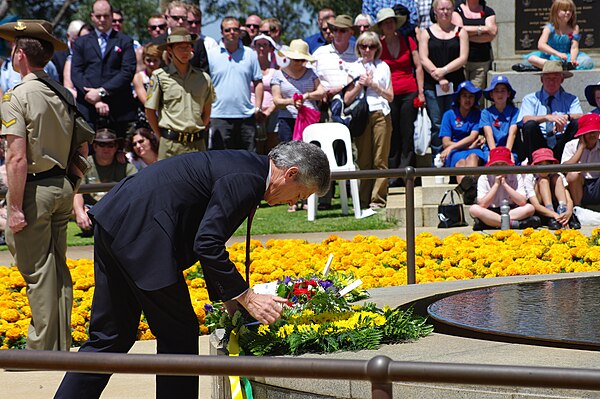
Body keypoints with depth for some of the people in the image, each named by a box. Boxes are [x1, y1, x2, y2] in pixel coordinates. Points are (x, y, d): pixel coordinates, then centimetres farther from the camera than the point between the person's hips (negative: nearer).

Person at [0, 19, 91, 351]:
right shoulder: (64, 95, 7)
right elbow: (82, 150, 11)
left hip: (33, 189, -7)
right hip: (62, 186, 7)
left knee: (38, 273, -1)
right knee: (59, 269, 15)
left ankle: (44, 349, 4)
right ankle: (62, 345, 22)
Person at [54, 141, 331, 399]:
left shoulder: (243, 165, 17)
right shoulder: (247, 179, -13)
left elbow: (206, 237, 24)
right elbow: (206, 245, -19)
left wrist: (227, 297, 22)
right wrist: (246, 298, -13)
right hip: (140, 234, -10)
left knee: (112, 336, 13)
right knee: (178, 334, 3)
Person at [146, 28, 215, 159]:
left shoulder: (203, 78, 11)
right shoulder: (159, 76, 1)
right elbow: (150, 111, 4)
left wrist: (198, 133, 11)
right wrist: (162, 137, 4)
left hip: (197, 144, 3)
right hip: (170, 144, -3)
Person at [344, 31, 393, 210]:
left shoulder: (383, 67, 12)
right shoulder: (354, 68, 13)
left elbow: (390, 96, 6)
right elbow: (347, 99, 7)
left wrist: (373, 84, -4)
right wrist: (361, 84, -5)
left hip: (381, 114, -1)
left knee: (380, 159, -4)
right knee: (363, 160, 0)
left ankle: (378, 200, -2)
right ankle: (363, 200, 5)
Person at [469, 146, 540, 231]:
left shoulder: (516, 176, -3)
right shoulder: (484, 178, -5)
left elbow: (522, 202, -16)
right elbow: (482, 205, -16)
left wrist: (505, 184, -17)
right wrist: (496, 184, -17)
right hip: (490, 213, -1)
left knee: (530, 208, -26)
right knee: (474, 209, -30)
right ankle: (513, 223, -34)